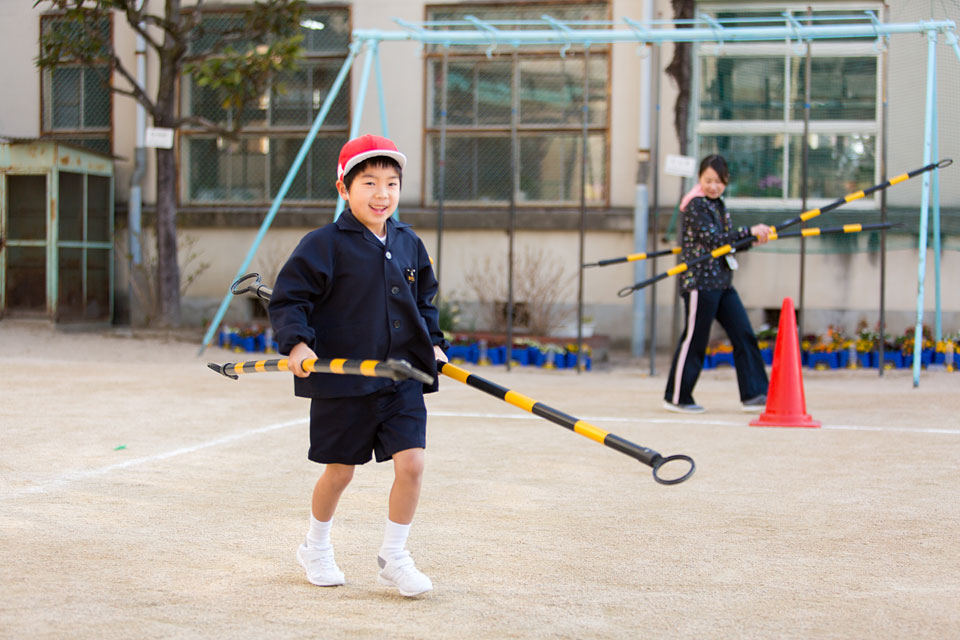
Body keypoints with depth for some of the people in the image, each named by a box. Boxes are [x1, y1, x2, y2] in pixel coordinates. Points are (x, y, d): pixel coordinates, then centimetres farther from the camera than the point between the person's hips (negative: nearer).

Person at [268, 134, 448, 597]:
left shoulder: (408, 244, 8)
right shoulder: (324, 245, -9)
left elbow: (425, 299, 23)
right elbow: (287, 299, -9)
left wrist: (433, 343, 13)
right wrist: (297, 342, -22)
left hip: (403, 376, 4)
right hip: (342, 380, -4)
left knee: (411, 463, -6)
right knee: (340, 471, 8)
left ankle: (393, 557, 12)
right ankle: (316, 547, 35)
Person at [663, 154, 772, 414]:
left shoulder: (717, 205, 17)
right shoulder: (696, 205, -10)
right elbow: (711, 237, -21)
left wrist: (756, 237, 1)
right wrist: (749, 231, -19)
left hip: (722, 282, 9)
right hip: (699, 281, -8)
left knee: (744, 335, 3)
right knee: (694, 339, -3)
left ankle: (754, 394, 6)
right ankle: (676, 397, 7)